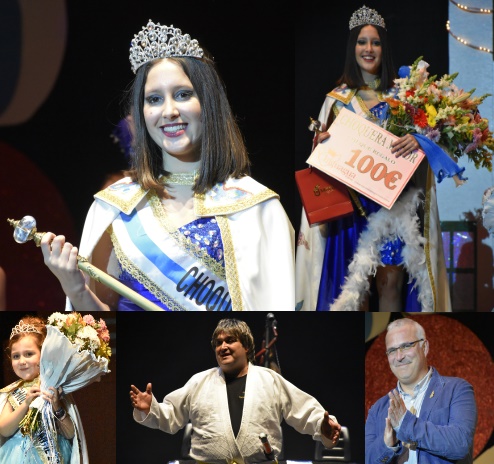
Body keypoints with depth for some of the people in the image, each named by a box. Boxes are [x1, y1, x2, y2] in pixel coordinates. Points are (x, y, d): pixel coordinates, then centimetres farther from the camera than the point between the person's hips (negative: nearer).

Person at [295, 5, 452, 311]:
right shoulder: (339, 98, 8)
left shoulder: (401, 93, 6)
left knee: (391, 281, -4)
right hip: (352, 203, 0)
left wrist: (418, 139, -19)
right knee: (355, 285, -3)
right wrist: (323, 142, -9)